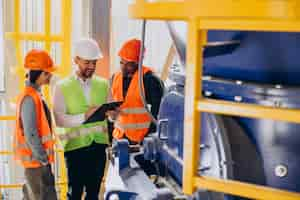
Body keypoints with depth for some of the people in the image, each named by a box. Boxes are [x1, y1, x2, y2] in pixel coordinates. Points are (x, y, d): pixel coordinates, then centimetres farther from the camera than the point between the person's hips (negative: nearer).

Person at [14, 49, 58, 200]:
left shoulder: (35, 94, 11)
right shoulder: (30, 98, -19)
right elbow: (31, 135, -22)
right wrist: (43, 159, -17)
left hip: (36, 159, 10)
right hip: (36, 160, -9)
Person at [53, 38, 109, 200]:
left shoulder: (103, 84, 9)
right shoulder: (63, 87, -2)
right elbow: (59, 119, -12)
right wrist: (84, 116, -24)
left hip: (99, 144, 3)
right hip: (75, 145, -3)